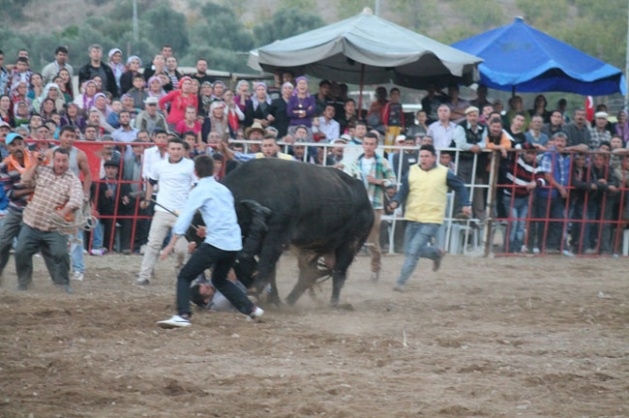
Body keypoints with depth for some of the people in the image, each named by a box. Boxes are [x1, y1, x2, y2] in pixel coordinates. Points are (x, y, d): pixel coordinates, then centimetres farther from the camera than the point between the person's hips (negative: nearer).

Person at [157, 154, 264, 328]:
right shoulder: (223, 189, 17)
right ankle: (251, 309, 28)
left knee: (184, 277, -3)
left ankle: (183, 316, -21)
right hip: (234, 244, 7)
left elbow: (184, 218, -9)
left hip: (216, 242, -7)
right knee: (219, 280, 29)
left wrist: (171, 245, -10)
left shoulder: (199, 191, -3)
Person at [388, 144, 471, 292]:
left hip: (431, 220, -4)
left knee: (414, 250, -15)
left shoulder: (444, 173, -3)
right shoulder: (412, 172, 2)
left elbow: (460, 187, 9)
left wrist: (466, 204, 0)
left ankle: (401, 282, -9)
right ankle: (437, 253, 40)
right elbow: (403, 191, -1)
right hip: (412, 218, 4)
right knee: (410, 250, 13)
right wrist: (395, 202, -20)